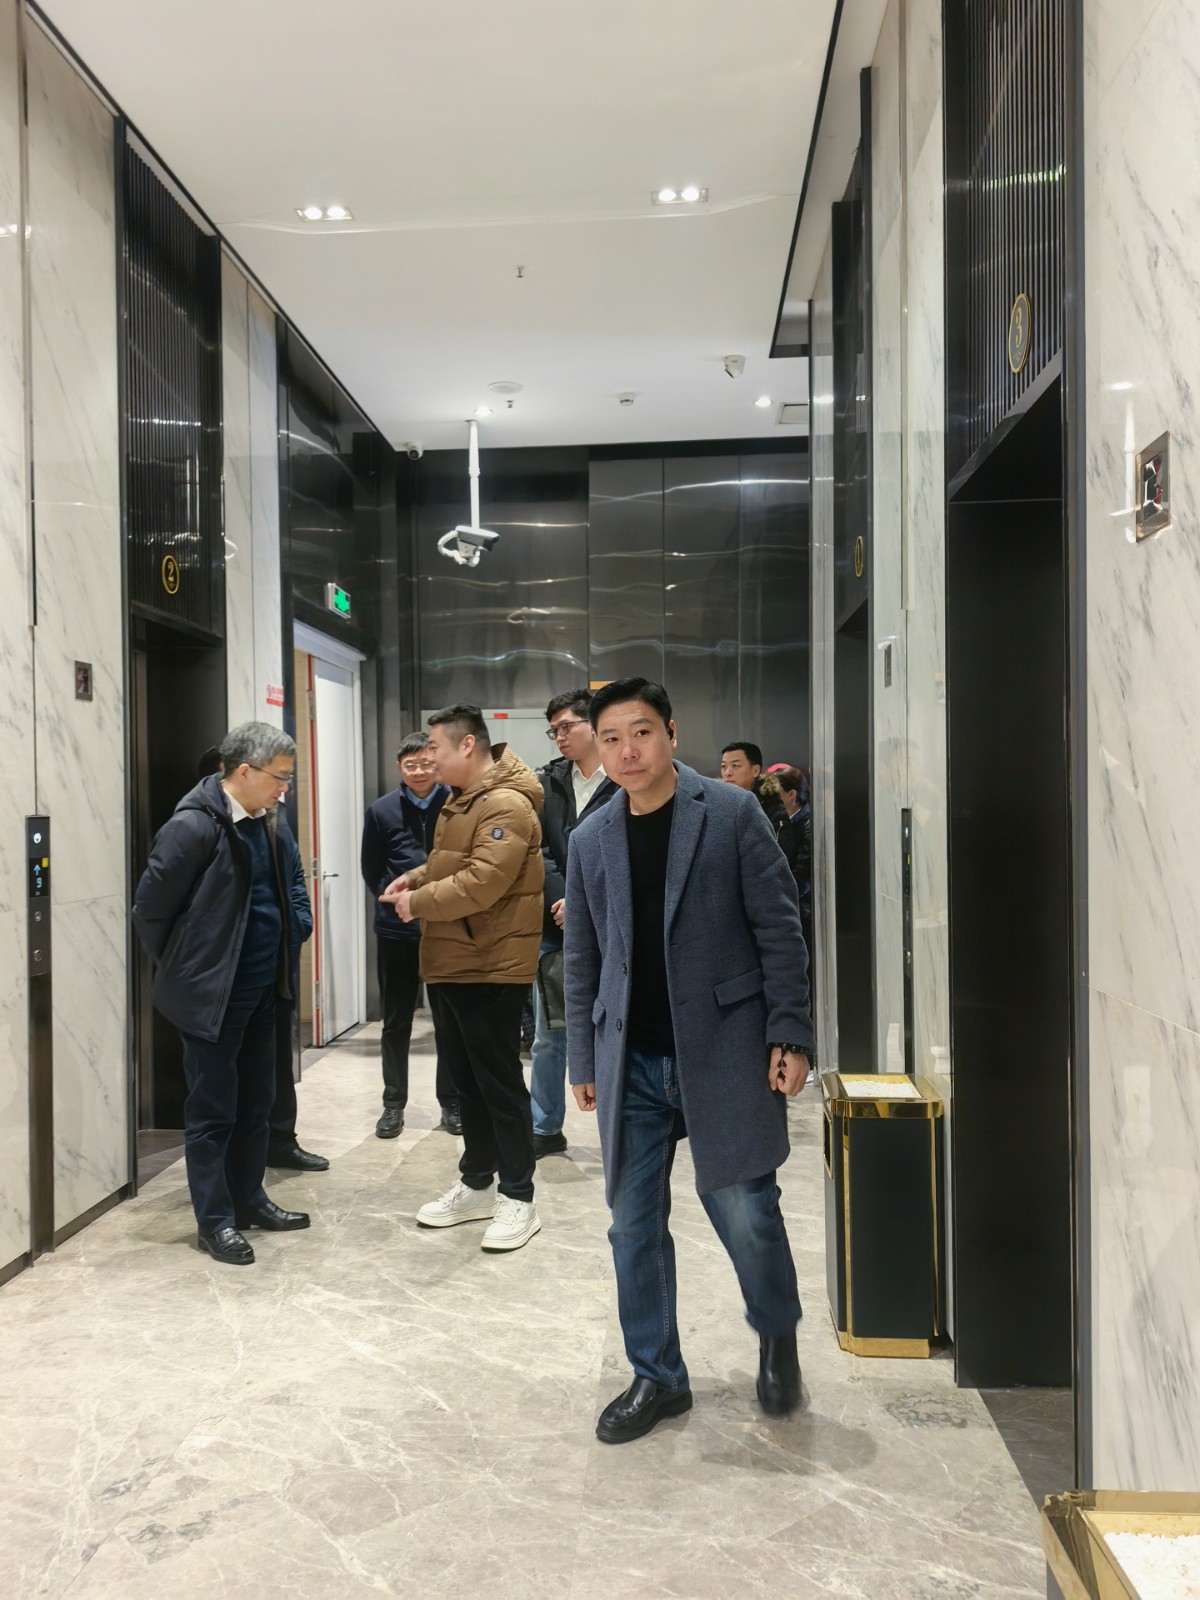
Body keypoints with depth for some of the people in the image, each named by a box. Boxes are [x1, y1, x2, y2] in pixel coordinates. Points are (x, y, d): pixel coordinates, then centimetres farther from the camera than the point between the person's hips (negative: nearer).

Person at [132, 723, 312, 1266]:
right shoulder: (193, 827, -18)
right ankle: (215, 1220, 17)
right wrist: (181, 971, -2)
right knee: (212, 1112, 5)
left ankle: (248, 1200, 31)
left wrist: (280, 968, 11)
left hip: (259, 990, 8)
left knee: (254, 1104, 17)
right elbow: (150, 907, -13)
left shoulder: (265, 823, 5)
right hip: (212, 993, -8)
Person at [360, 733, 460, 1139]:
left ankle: (451, 1103, 21)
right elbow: (371, 871, 8)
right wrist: (395, 902, 4)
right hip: (396, 932, 1)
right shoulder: (382, 811, -1)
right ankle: (393, 1105, 22)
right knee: (396, 1022, 10)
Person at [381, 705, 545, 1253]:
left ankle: (518, 1198, 12)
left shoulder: (507, 806, -19)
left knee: (499, 1083, 0)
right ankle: (477, 1186, 29)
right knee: (465, 1080, 16)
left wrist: (418, 903, -16)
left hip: (490, 969, -10)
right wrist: (415, 877, 7)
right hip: (448, 964, 10)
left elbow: (483, 882, -27)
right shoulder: (461, 801, 15)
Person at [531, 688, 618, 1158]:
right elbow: (534, 851, 0)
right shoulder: (547, 783, 7)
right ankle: (546, 1128, 26)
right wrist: (561, 900, -13)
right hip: (555, 928, 4)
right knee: (549, 1035, 12)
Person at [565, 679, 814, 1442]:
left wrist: (790, 1035, -9)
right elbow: (583, 960, 13)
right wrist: (584, 1061, 12)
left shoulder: (731, 812, -3)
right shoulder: (591, 840, 8)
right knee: (634, 1222, 8)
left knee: (744, 1210, 0)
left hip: (723, 1050, -4)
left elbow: (779, 928, -4)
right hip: (632, 1063, 4)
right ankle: (657, 1377, 27)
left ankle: (778, 1338, 31)